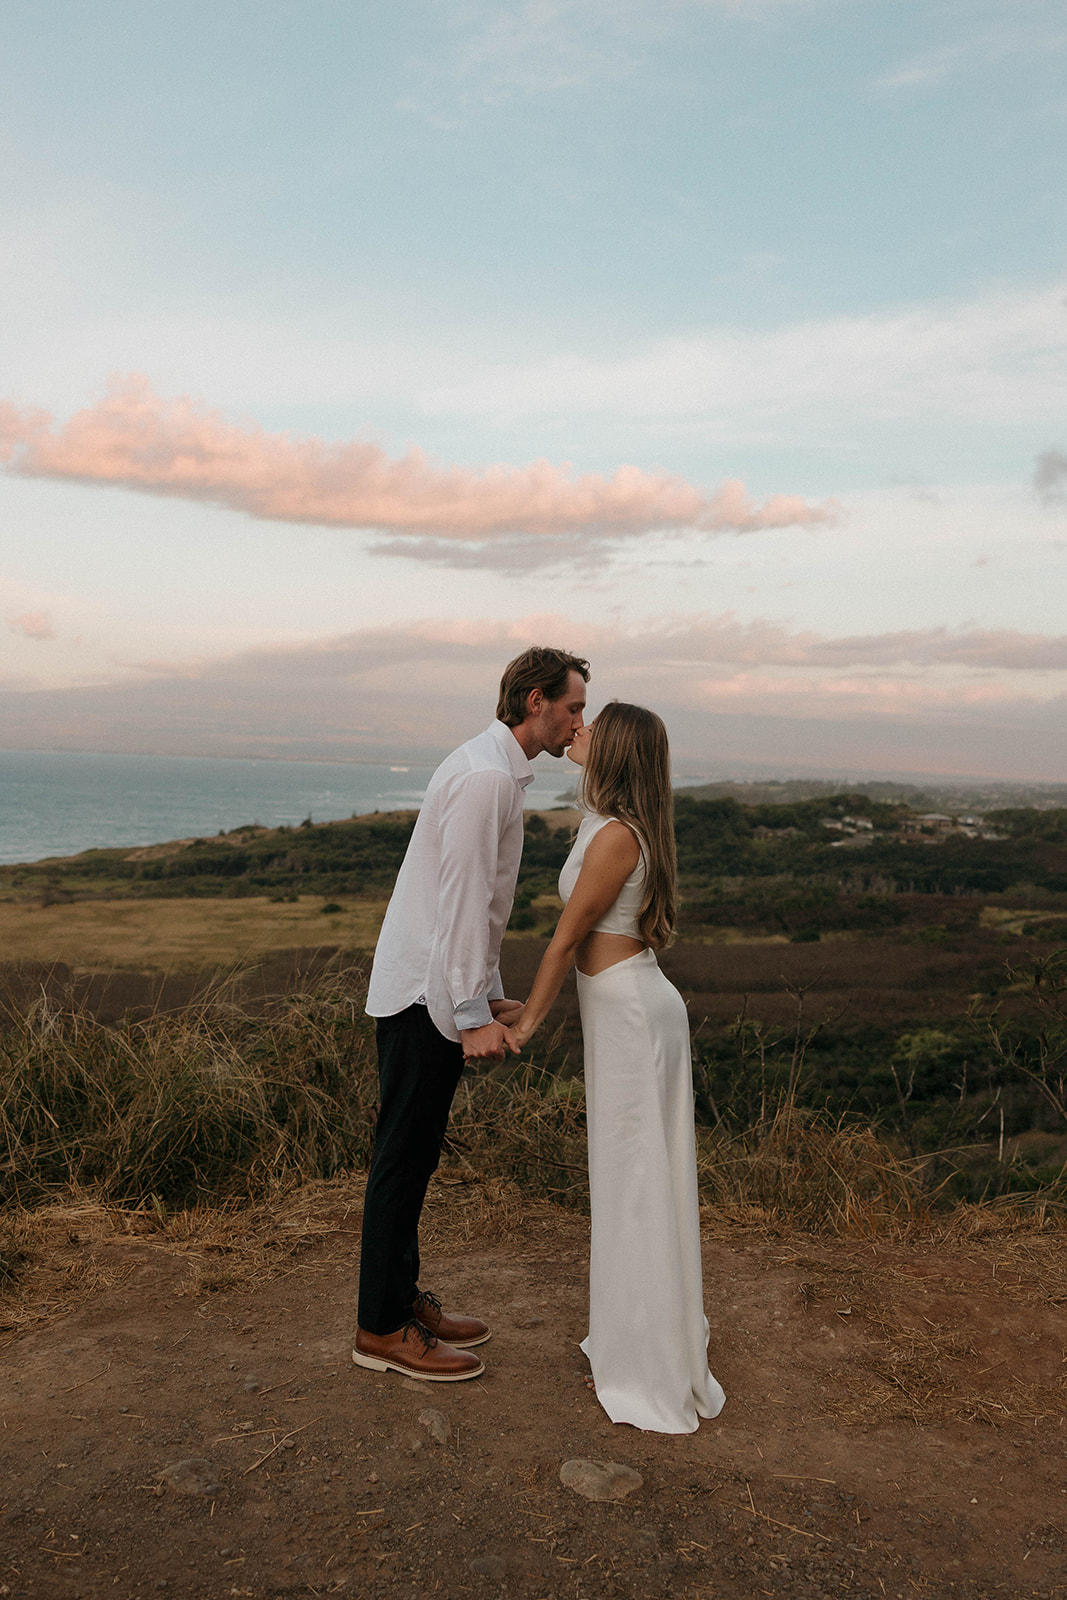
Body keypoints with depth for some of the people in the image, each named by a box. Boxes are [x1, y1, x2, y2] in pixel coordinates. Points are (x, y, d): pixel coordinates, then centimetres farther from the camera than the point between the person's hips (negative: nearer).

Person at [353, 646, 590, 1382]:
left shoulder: (500, 771, 15)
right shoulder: (483, 775, -18)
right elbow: (461, 898, -22)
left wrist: (490, 994, 20)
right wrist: (473, 1013, -22)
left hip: (444, 991, 10)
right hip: (425, 992, -10)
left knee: (417, 1154, 16)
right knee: (405, 1155, -1)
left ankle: (404, 1299, 28)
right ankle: (381, 1329, 10)